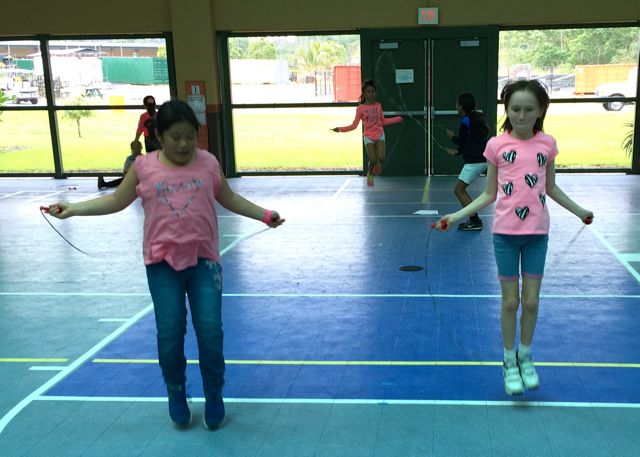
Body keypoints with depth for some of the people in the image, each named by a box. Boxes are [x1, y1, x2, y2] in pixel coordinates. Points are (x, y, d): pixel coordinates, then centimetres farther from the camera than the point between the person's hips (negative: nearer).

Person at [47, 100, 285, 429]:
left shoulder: (208, 163, 1)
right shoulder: (144, 166, -1)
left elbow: (229, 199, 15)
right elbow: (116, 201, 9)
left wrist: (264, 215, 12)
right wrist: (72, 209, 2)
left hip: (203, 260, 0)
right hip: (162, 263, 0)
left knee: (210, 330, -1)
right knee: (169, 332, 3)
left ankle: (214, 395, 19)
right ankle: (176, 394, 26)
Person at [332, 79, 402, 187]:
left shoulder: (378, 106, 4)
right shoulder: (360, 108, -5)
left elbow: (383, 121, 16)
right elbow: (354, 125, -2)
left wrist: (398, 119, 16)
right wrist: (340, 129, -12)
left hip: (380, 135, 2)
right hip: (368, 137, -2)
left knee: (381, 157, -17)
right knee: (372, 159, -12)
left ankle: (378, 164, 21)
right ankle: (369, 175, 18)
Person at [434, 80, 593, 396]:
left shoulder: (547, 144, 1)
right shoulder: (497, 145, -4)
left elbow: (551, 188, 15)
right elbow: (489, 194, 2)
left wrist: (579, 211, 20)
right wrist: (457, 216, -7)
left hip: (537, 233, 2)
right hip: (505, 232, -1)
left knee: (531, 301, 6)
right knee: (510, 301, 6)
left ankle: (525, 358, 29)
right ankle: (510, 362, 24)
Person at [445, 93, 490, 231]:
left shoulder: (465, 122, -13)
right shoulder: (476, 118, 14)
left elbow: (462, 142, -5)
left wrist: (452, 137, 12)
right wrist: (457, 151, 15)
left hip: (474, 161, -9)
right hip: (482, 159, 9)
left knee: (459, 190, -5)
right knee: (460, 189, 15)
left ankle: (475, 222, -9)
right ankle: (474, 220, 14)